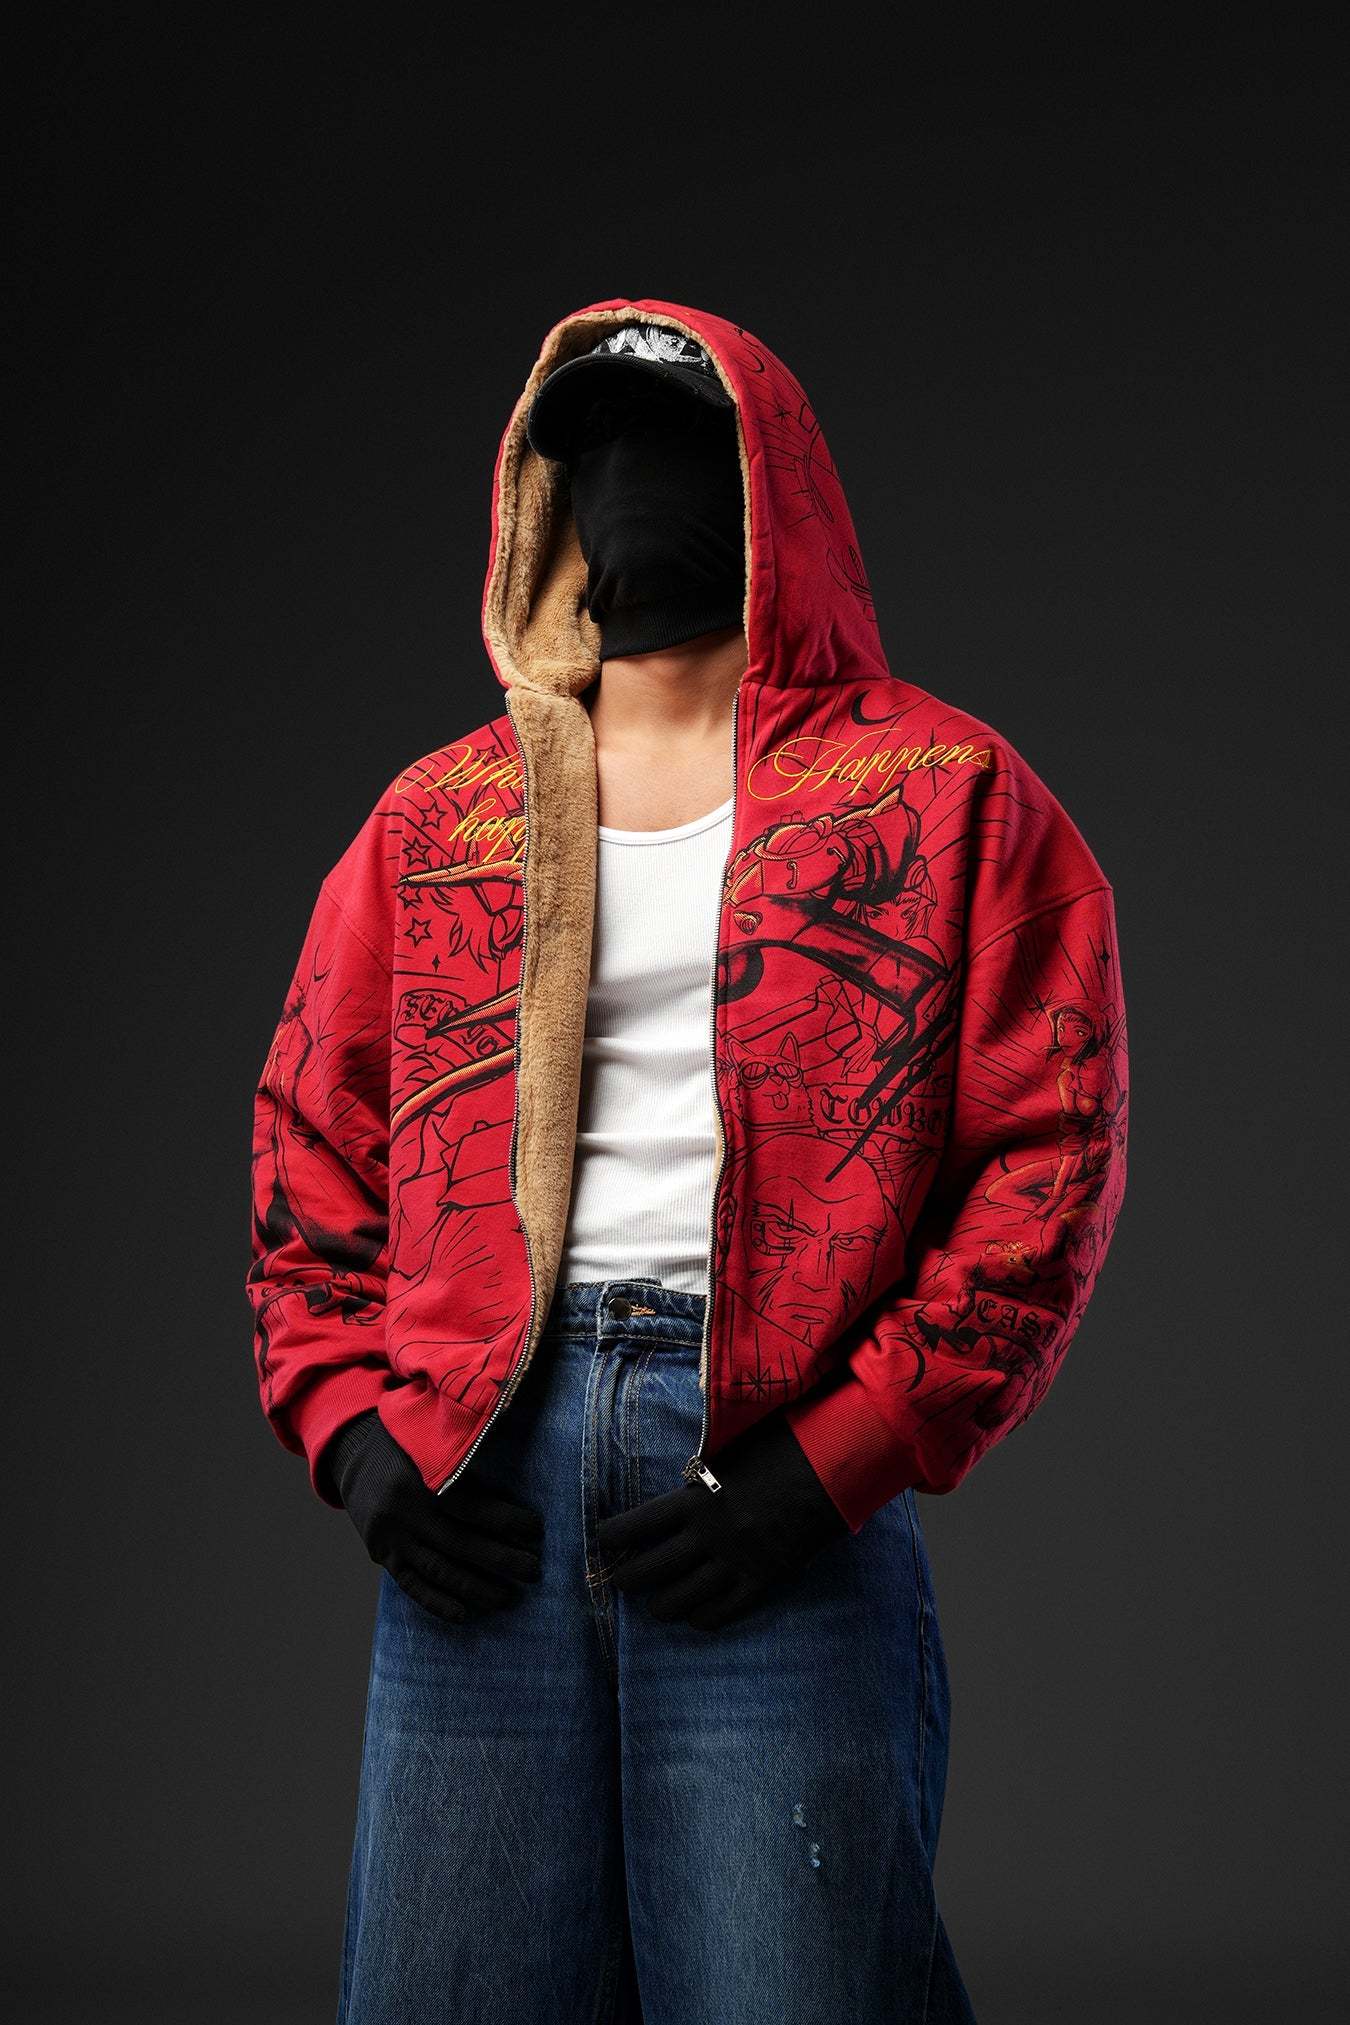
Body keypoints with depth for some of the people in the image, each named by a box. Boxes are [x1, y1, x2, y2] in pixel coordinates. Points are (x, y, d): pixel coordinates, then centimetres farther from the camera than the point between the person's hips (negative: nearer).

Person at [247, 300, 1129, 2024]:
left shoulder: (939, 797, 7)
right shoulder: (434, 822, 17)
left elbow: (1049, 1158, -1)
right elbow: (308, 1152, 18)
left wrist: (833, 1462, -10)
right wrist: (354, 1431, 2)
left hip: (786, 1478, -3)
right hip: (482, 1472, 3)